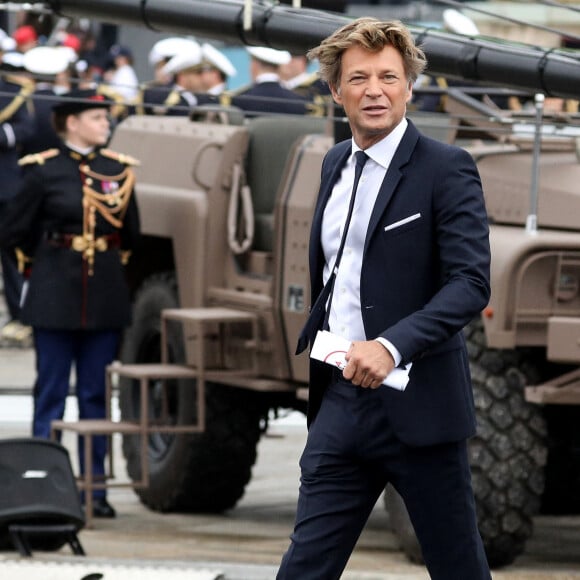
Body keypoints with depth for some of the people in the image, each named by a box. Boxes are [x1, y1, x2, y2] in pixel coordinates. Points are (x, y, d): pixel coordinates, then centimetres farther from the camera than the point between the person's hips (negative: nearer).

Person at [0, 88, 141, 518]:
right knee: (51, 394, 1)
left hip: (106, 297, 3)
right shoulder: (45, 171, -4)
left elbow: (132, 234, 17)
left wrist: (106, 257, 9)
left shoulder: (119, 170, 6)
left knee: (96, 395, 7)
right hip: (56, 295, -3)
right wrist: (52, 254, 8)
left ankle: (95, 488, 12)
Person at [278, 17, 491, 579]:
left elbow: (471, 283, -18)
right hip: (340, 399, 6)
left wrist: (393, 344, -29)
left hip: (416, 401, -6)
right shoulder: (336, 164, 12)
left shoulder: (446, 168, -10)